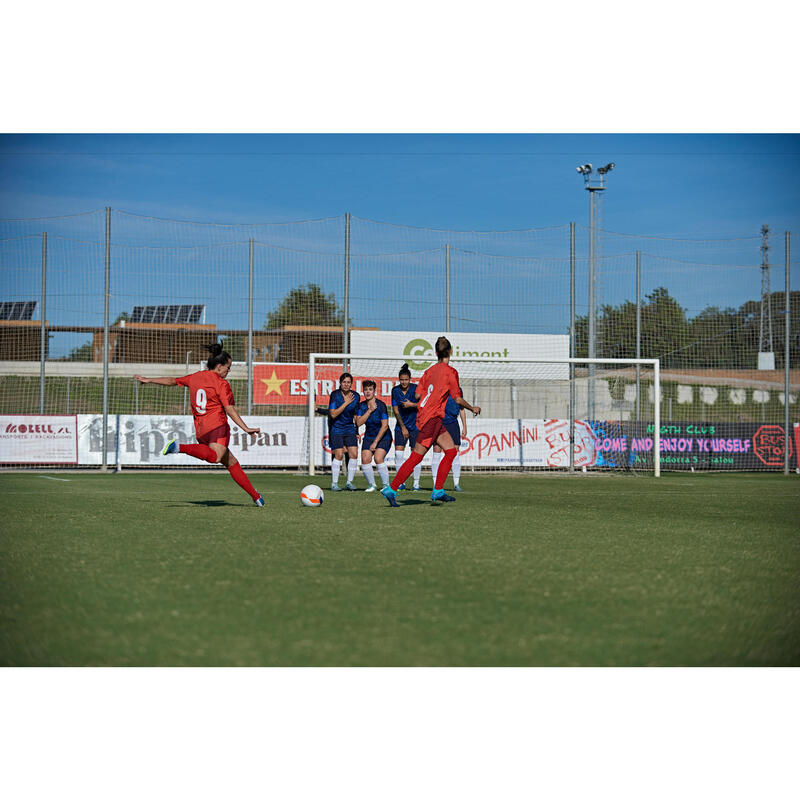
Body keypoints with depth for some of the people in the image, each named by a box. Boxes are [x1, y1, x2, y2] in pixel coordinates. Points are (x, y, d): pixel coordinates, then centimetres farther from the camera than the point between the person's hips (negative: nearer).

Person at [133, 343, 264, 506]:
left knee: (231, 462, 11)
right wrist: (246, 429, -13)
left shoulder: (195, 377, 17)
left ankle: (256, 497, 11)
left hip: (200, 431, 9)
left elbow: (173, 381, 29)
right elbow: (230, 410, -11)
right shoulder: (221, 383, -3)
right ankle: (180, 447, -46)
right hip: (217, 427, -9)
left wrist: (149, 380, 43)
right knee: (215, 457, -36)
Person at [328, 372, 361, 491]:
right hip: (336, 429, -4)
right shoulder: (335, 395, -11)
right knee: (339, 455, -13)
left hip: (350, 428, 4)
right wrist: (346, 403, -21)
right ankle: (334, 483, -2)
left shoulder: (356, 396, 0)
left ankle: (349, 483, 6)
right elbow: (333, 414, -17)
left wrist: (357, 432, 11)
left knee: (354, 454, -7)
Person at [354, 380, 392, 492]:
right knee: (365, 459, -15)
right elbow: (358, 423, -11)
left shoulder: (380, 405, -16)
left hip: (383, 437, -4)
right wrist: (370, 410, -19)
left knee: (378, 458, -25)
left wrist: (375, 442, -18)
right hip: (369, 436, 4)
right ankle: (372, 485, 3)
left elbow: (384, 426, -17)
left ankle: (386, 485, -12)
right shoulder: (362, 405, -1)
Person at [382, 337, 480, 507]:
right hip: (431, 418, -8)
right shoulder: (450, 371, -10)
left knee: (451, 450, 9)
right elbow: (458, 399, -9)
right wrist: (472, 409, 7)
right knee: (416, 457, -6)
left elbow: (418, 394, 11)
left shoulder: (430, 370, 10)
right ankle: (391, 489, -5)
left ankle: (438, 492, 5)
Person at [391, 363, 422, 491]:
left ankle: (416, 483, 2)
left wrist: (412, 405, -28)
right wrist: (403, 427, -3)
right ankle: (401, 482, 4)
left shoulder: (415, 388, -7)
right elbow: (395, 410, 1)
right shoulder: (395, 390, 0)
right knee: (398, 453, -6)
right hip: (401, 426, 3)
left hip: (415, 425, -2)